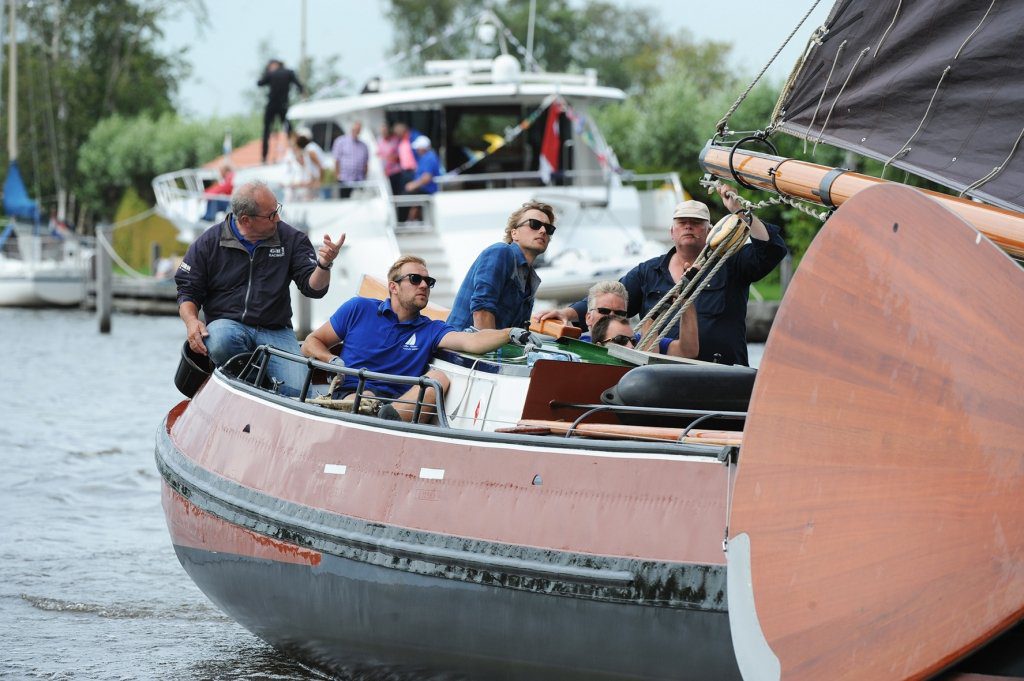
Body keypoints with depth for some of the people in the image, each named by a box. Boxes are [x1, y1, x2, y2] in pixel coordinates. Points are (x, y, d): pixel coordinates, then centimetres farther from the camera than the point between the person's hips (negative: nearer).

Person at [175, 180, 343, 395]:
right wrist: (191, 321, -12)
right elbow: (188, 290, 8)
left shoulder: (291, 239, 7)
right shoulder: (209, 242, 3)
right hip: (226, 323, 0)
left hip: (276, 332, 0)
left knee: (297, 391, -25)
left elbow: (313, 288, 2)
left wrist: (324, 265, -20)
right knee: (221, 343, -39)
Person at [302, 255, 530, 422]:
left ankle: (391, 417, -46)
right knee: (366, 399, -35)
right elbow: (311, 343, 18)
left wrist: (510, 334, -22)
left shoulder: (430, 329, 17)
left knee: (438, 377, -24)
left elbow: (471, 341, -3)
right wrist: (334, 362, -4)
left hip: (402, 402, 2)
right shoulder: (358, 309, 14)